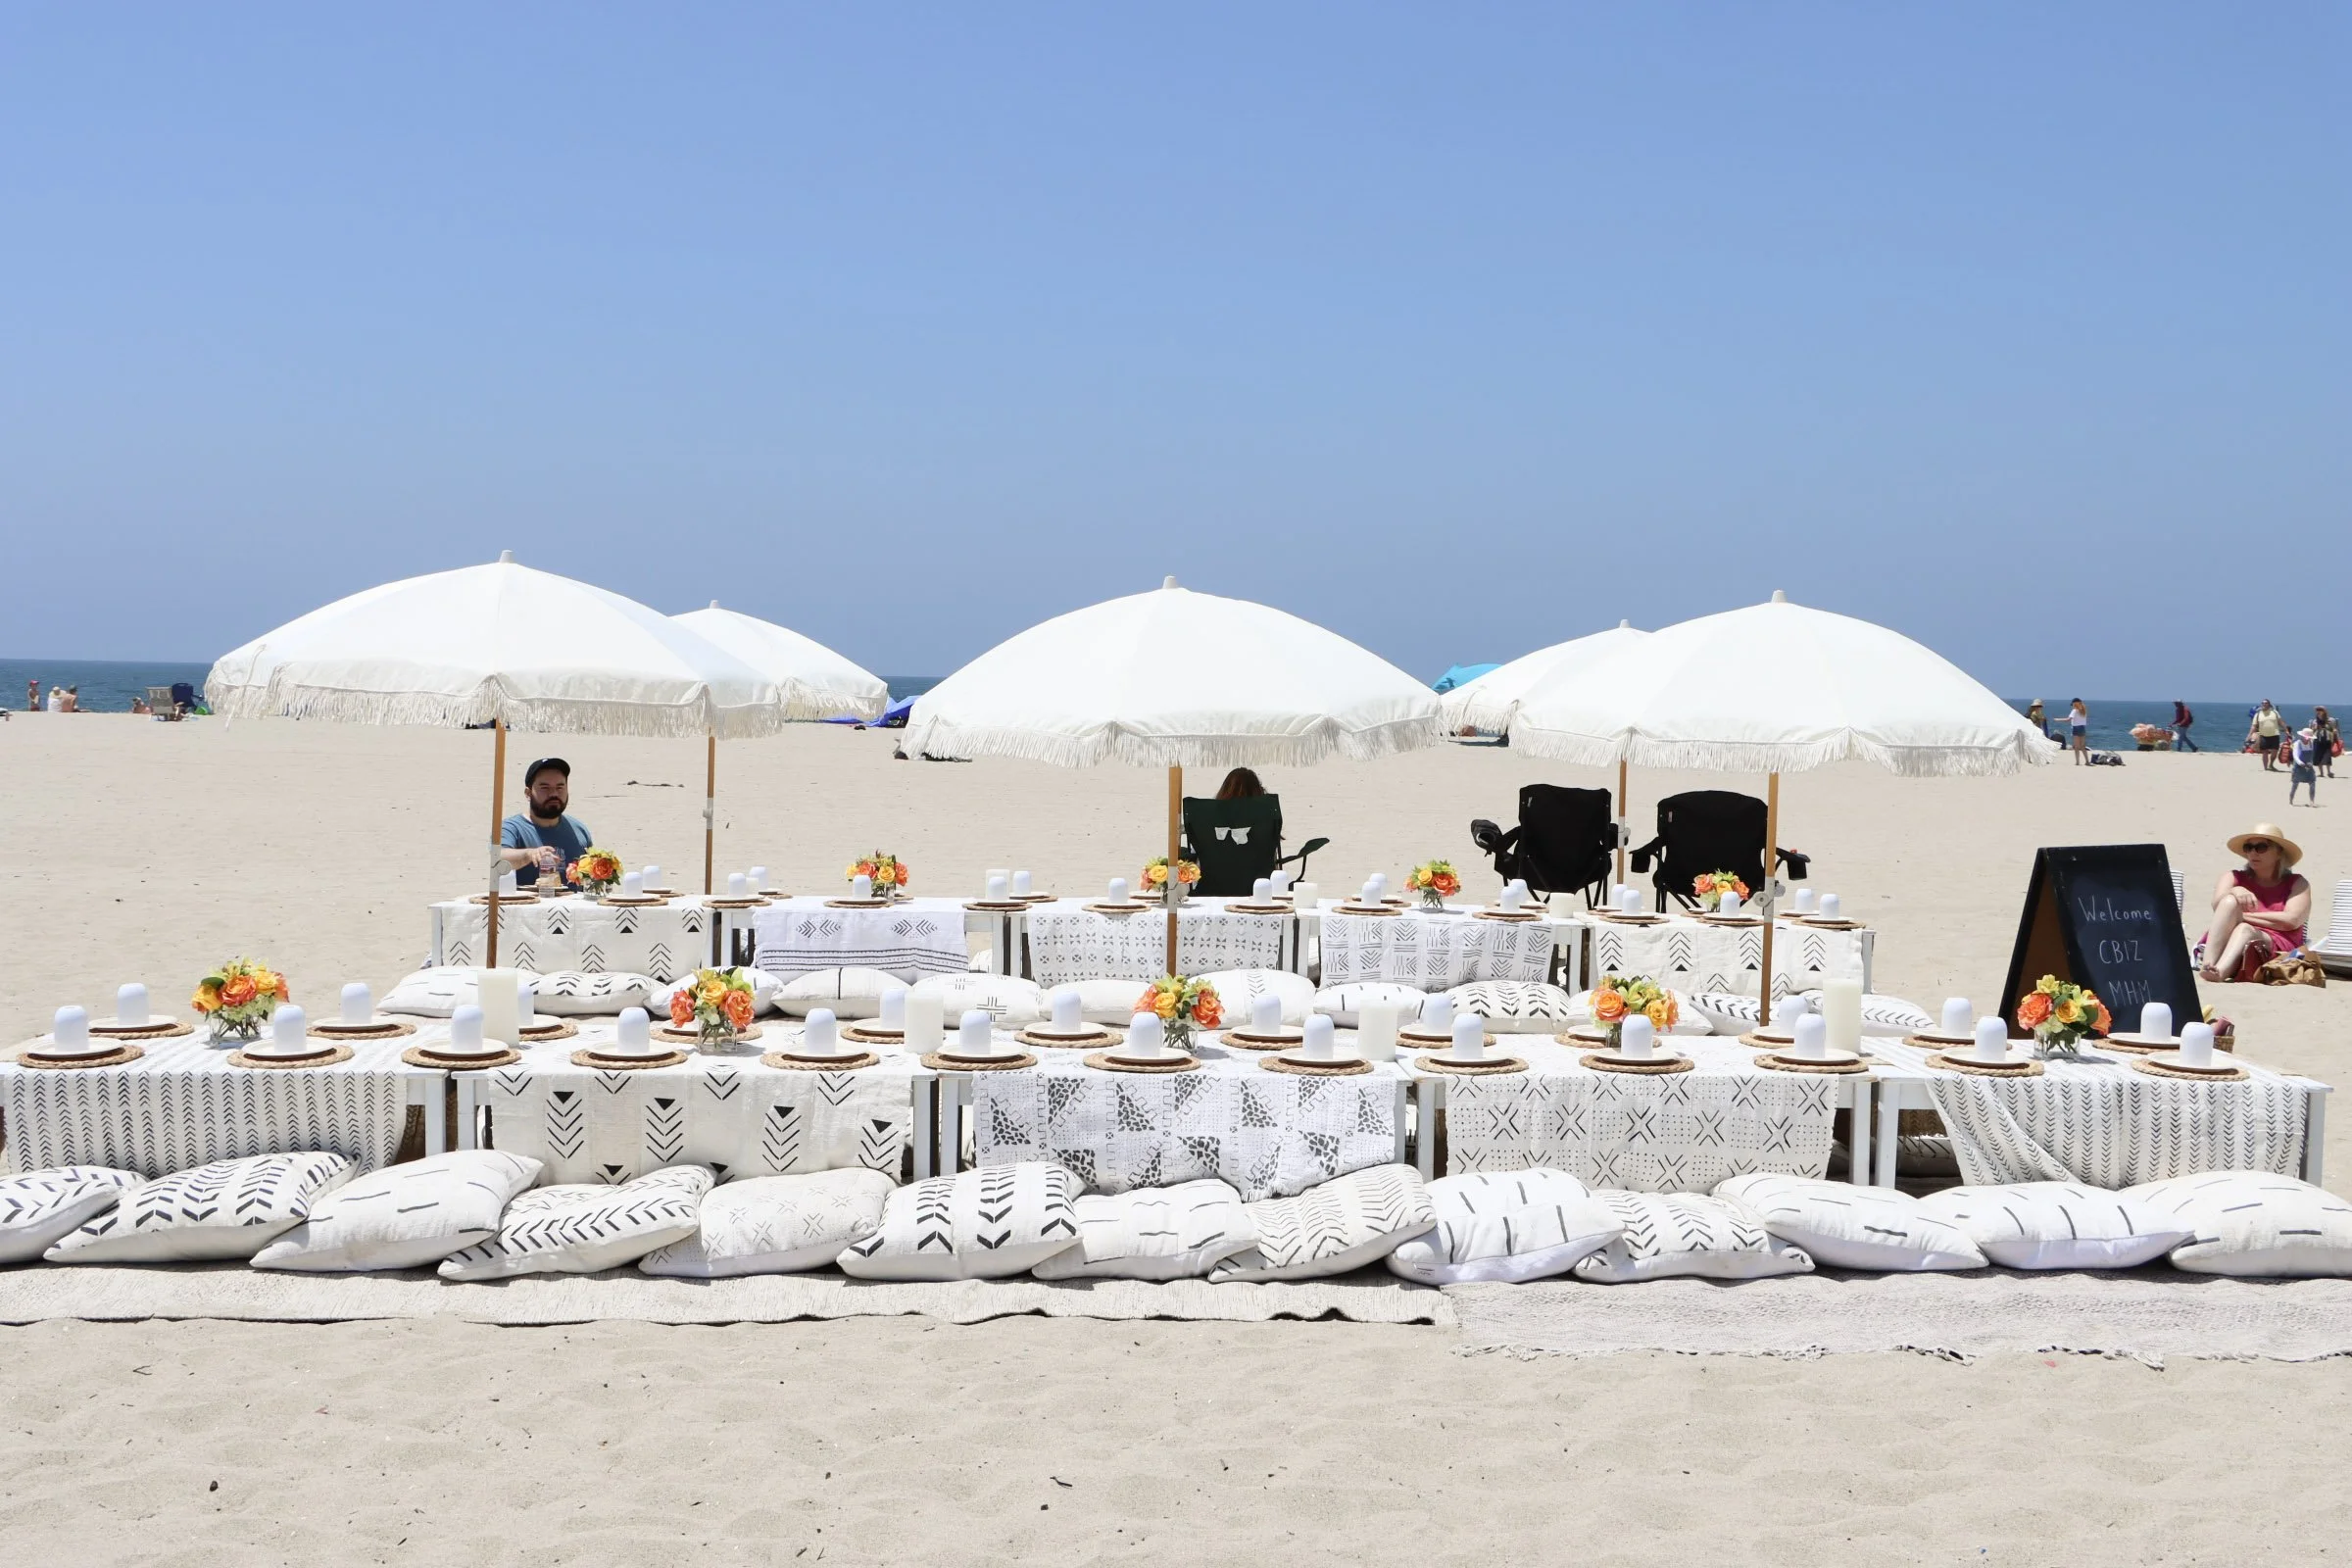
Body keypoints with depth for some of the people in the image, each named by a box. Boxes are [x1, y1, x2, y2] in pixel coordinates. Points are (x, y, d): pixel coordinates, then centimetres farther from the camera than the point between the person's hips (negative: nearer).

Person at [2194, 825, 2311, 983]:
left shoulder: (2296, 884, 19)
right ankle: (2207, 964, -50)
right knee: (2230, 902, -26)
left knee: (2244, 929, -33)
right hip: (2223, 946, 1)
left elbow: (2292, 921, -1)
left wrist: (2241, 916, -1)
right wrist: (2235, 892, -23)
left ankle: (2220, 971, -66)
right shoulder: (2233, 878, 22)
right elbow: (2217, 905, 0)